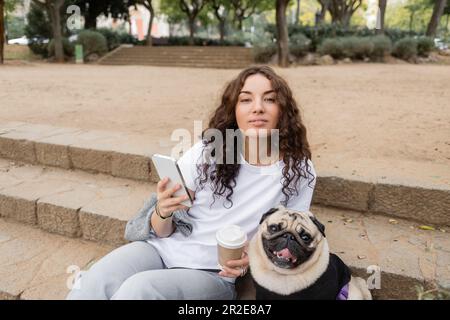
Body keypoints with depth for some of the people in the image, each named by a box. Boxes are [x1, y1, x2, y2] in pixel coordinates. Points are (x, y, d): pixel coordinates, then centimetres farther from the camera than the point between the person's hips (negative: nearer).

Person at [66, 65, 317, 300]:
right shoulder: (208, 150, -2)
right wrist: (163, 212, -21)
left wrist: (253, 258, -16)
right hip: (162, 248, 2)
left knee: (137, 290, -28)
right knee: (91, 288, -24)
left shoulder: (299, 173, -6)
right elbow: (162, 231, 3)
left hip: (213, 273, -1)